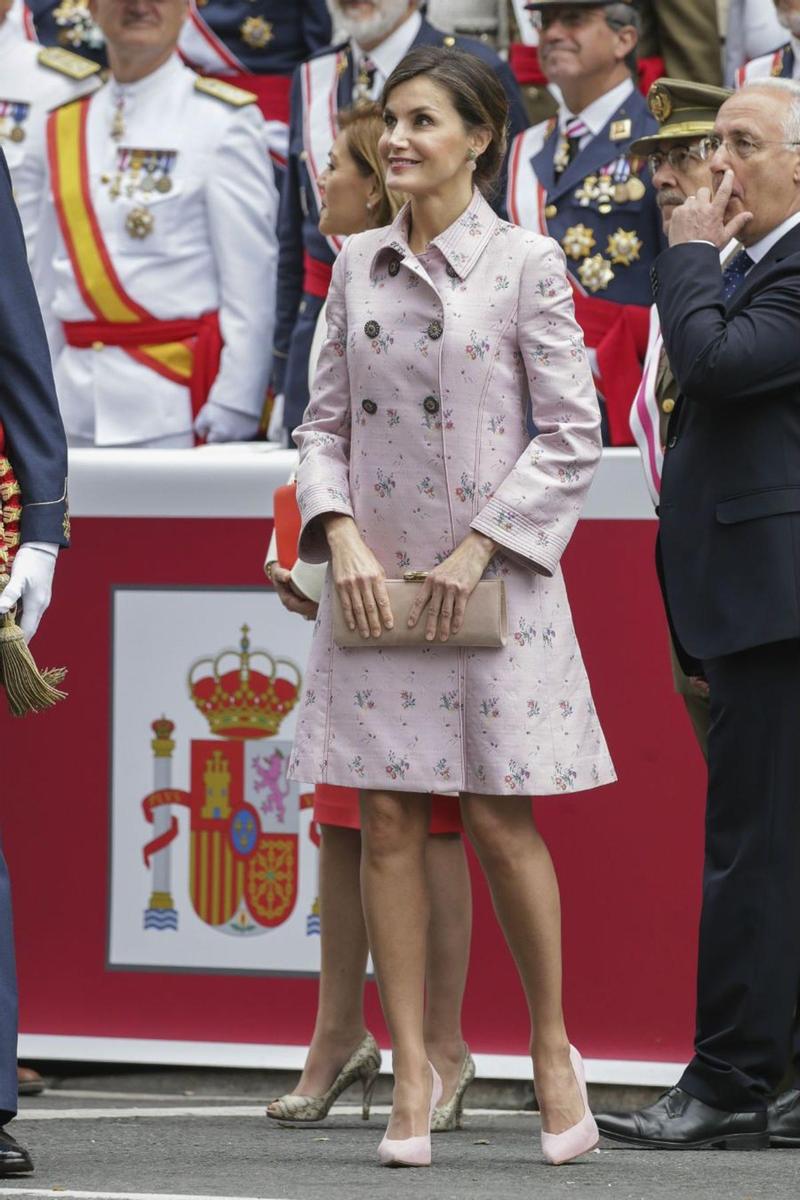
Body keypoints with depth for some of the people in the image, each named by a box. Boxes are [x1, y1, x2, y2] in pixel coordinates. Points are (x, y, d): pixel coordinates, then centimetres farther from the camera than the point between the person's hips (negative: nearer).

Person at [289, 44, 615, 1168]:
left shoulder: (527, 263, -4)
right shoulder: (358, 264, 8)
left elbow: (572, 434, -5)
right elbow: (325, 419, 11)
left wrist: (477, 548, -12)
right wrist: (339, 531, -6)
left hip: (490, 576, -4)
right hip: (375, 577, 4)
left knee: (499, 818, -3)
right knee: (388, 822, 0)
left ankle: (553, 1046, 16)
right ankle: (412, 1075, 4)